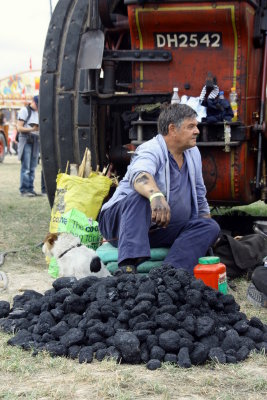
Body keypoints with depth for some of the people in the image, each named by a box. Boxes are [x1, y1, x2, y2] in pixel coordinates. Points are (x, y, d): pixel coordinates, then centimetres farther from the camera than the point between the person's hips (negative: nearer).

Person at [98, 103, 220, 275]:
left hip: (160, 231, 7)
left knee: (211, 226, -11)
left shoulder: (193, 153, 9)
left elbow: (200, 195, 20)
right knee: (140, 195, -37)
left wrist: (206, 234, 21)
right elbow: (139, 174, -41)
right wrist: (156, 195, -63)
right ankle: (127, 268, -51)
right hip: (120, 220, -7)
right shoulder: (151, 151, -16)